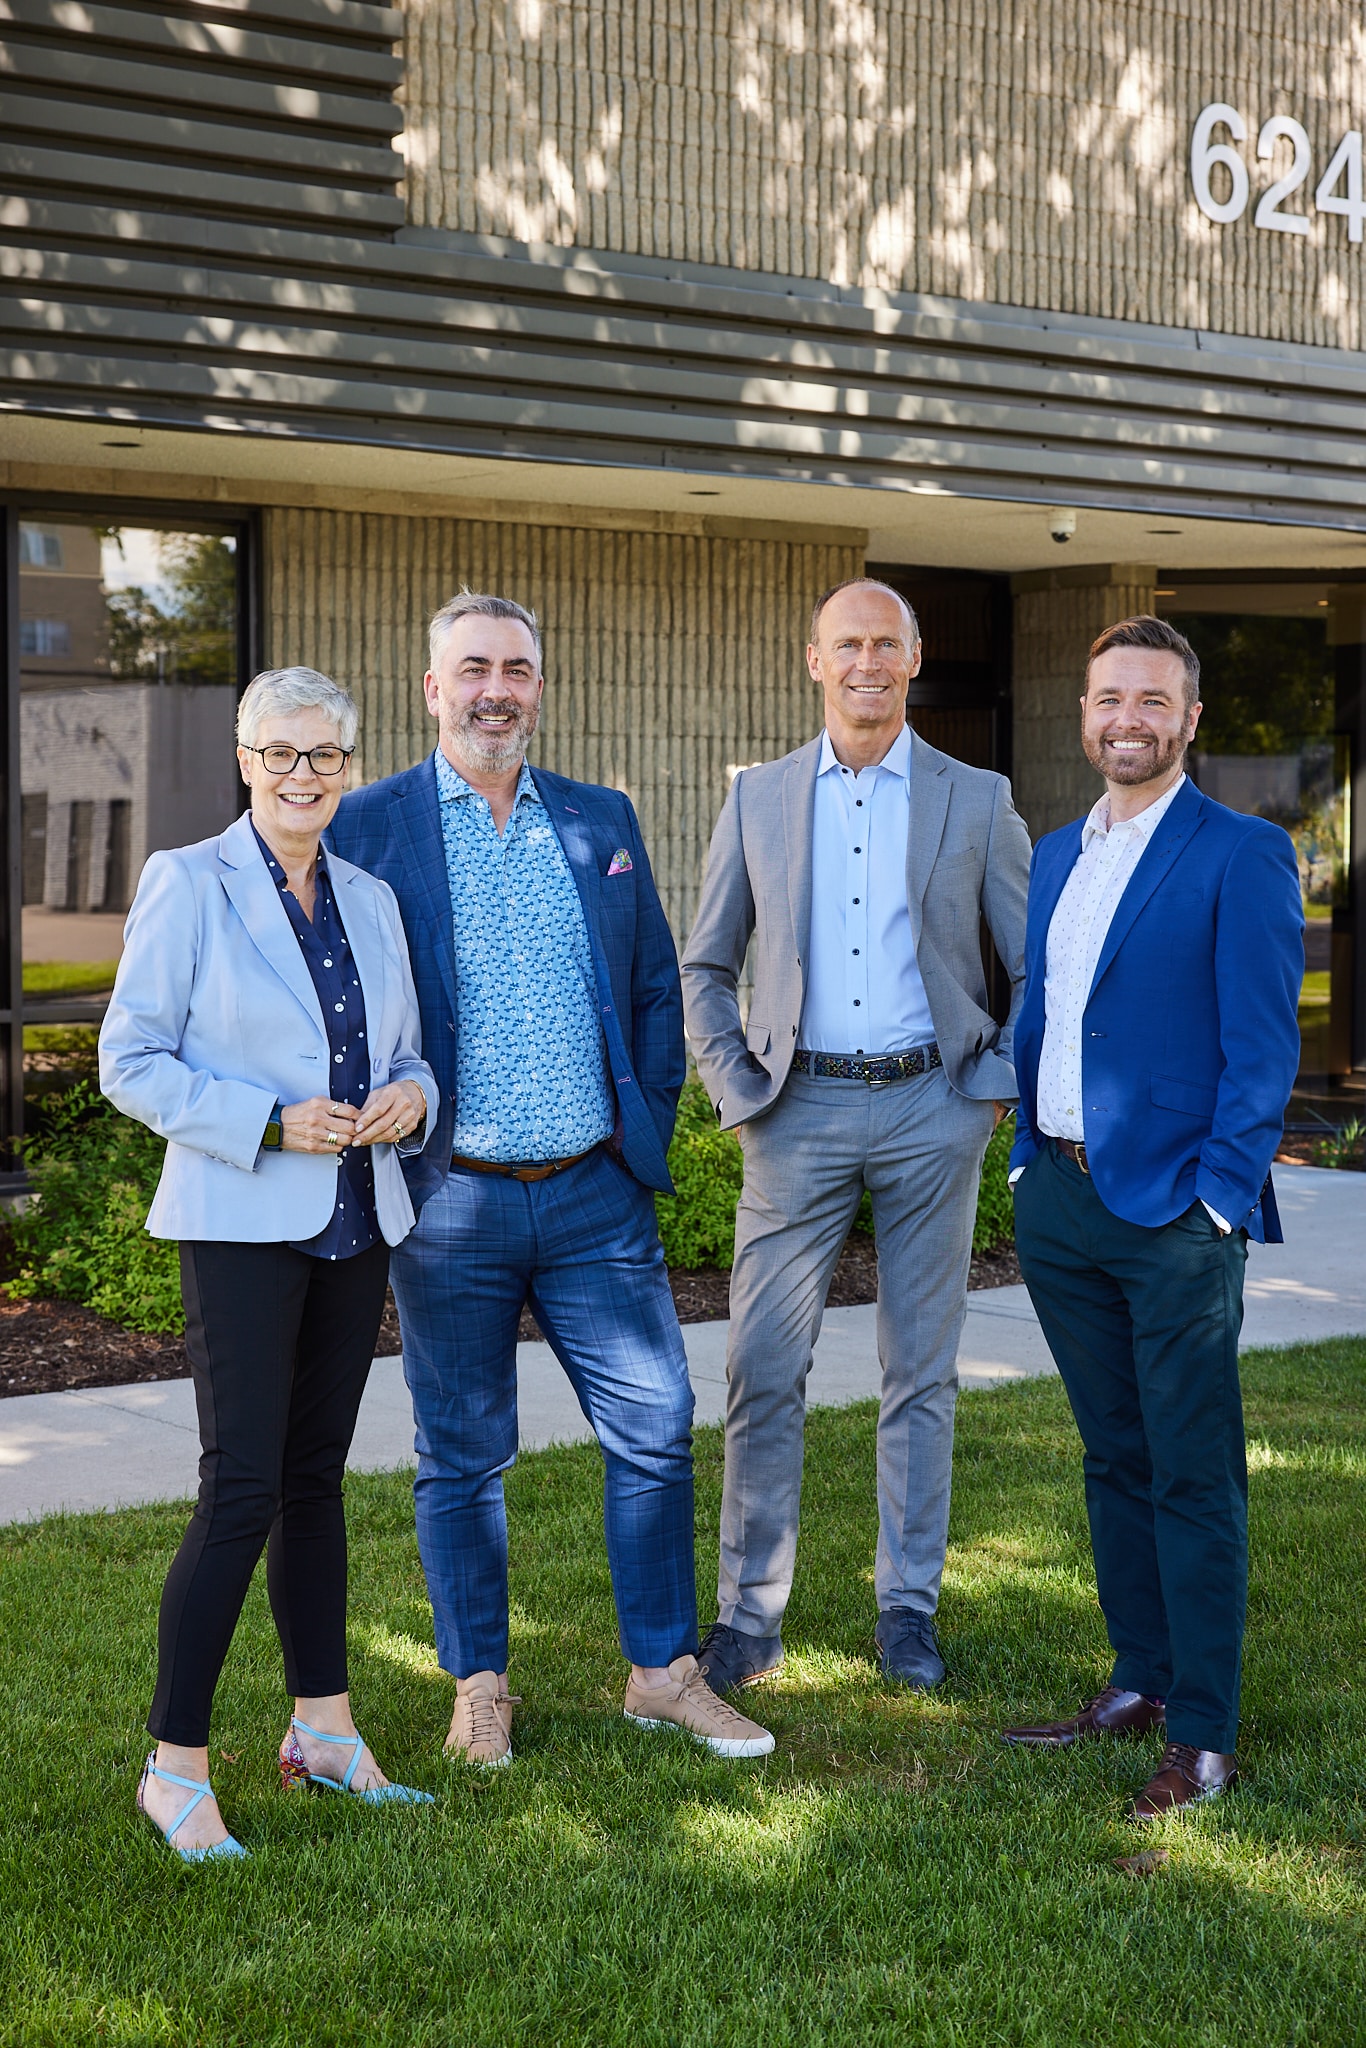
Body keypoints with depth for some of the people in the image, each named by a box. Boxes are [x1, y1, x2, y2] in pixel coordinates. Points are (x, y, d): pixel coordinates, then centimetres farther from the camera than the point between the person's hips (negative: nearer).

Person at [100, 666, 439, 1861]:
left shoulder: (369, 898, 11)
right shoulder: (188, 885, -5)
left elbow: (407, 1049, 18)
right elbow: (131, 1061, -7)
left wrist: (410, 1096, -5)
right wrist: (272, 1123, -18)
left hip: (355, 1223, 6)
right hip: (241, 1223, -6)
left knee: (318, 1478, 13)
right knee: (242, 1486, -10)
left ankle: (323, 1730, 23)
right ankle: (176, 1767, 0)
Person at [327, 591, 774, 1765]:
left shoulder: (602, 822, 9)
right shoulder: (370, 827, -3)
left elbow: (656, 987, 14)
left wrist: (649, 1124, 7)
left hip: (597, 1194, 3)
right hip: (452, 1201, -3)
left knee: (656, 1430, 5)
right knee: (463, 1457, 8)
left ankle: (666, 1673, 21)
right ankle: (479, 1685, 24)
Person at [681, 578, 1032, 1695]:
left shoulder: (976, 801, 4)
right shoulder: (759, 797, 7)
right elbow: (703, 965, 12)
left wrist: (997, 1082, -1)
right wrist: (737, 1088, 2)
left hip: (932, 1110, 0)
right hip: (801, 1112, 0)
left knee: (922, 1374, 7)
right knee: (764, 1372, -2)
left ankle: (908, 1606, 19)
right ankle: (750, 1615, 9)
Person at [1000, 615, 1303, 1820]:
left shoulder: (1239, 857, -6)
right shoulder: (1057, 857, 15)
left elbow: (1263, 1046, -10)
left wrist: (1219, 1198, -15)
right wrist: (1031, 1158, 12)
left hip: (1175, 1211, -7)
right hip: (1061, 1201, 7)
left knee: (1193, 1479, -2)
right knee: (1113, 1459, 16)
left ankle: (1204, 1739, 5)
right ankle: (1141, 1684, 28)